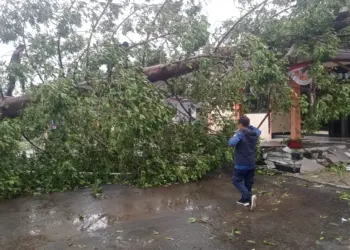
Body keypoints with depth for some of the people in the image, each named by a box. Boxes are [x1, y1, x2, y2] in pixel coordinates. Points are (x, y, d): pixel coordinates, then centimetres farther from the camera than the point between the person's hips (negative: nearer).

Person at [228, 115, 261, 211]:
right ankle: (245, 199, 25)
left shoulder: (240, 134, -18)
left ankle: (249, 196, -14)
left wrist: (235, 135, -12)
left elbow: (231, 143, -32)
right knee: (248, 182, 16)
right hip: (251, 163, 7)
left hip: (241, 164, -7)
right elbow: (258, 131, 29)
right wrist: (249, 126, 16)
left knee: (237, 181, 4)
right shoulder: (254, 134, 4)